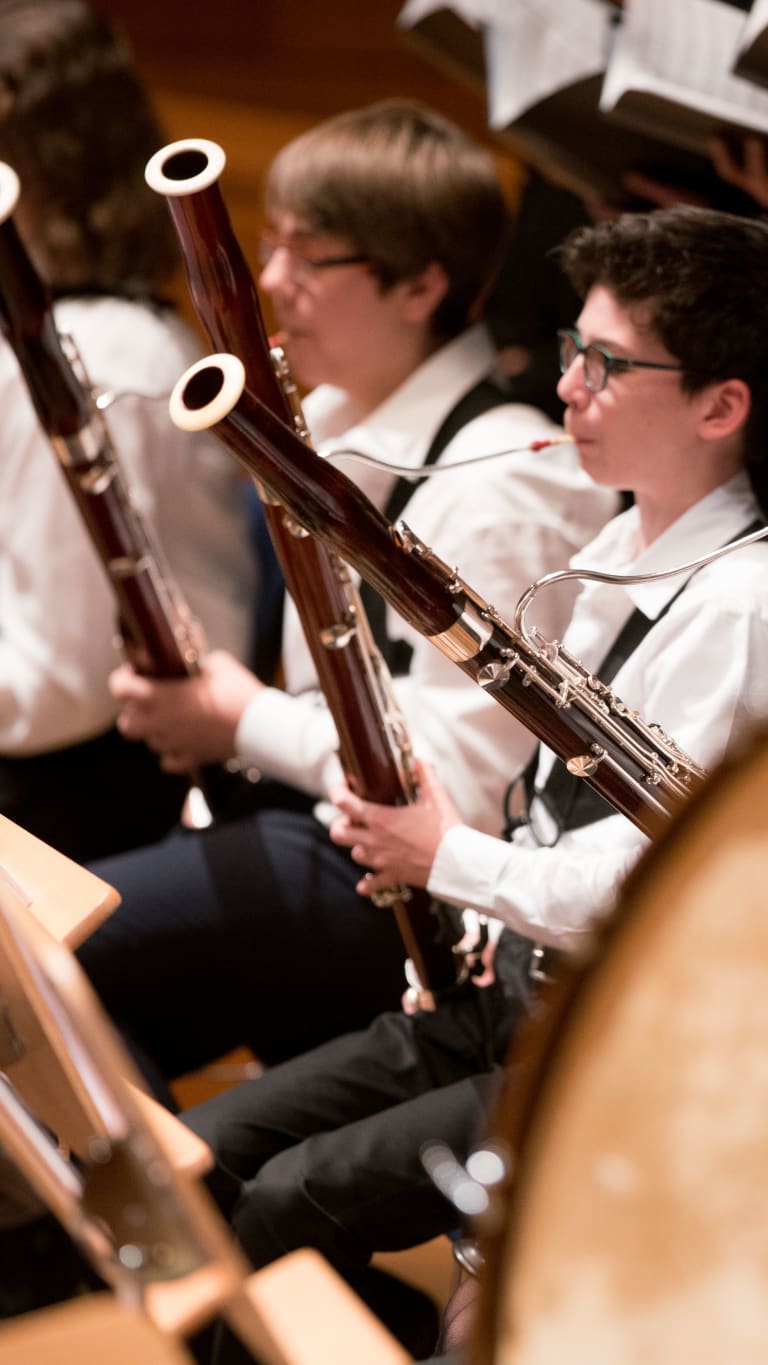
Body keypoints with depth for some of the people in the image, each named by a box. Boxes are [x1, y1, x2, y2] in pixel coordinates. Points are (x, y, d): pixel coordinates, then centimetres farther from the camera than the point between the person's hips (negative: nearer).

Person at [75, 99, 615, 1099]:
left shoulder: (499, 483, -21)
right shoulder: (335, 419, 9)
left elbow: (459, 786, -24)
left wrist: (246, 724, -14)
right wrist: (204, 705, 1)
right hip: (309, 808, 9)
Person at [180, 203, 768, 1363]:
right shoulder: (631, 541, 9)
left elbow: (629, 887, -25)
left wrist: (450, 858, -10)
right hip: (517, 982, 9)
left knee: (290, 1208, -16)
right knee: (199, 1158, 2)